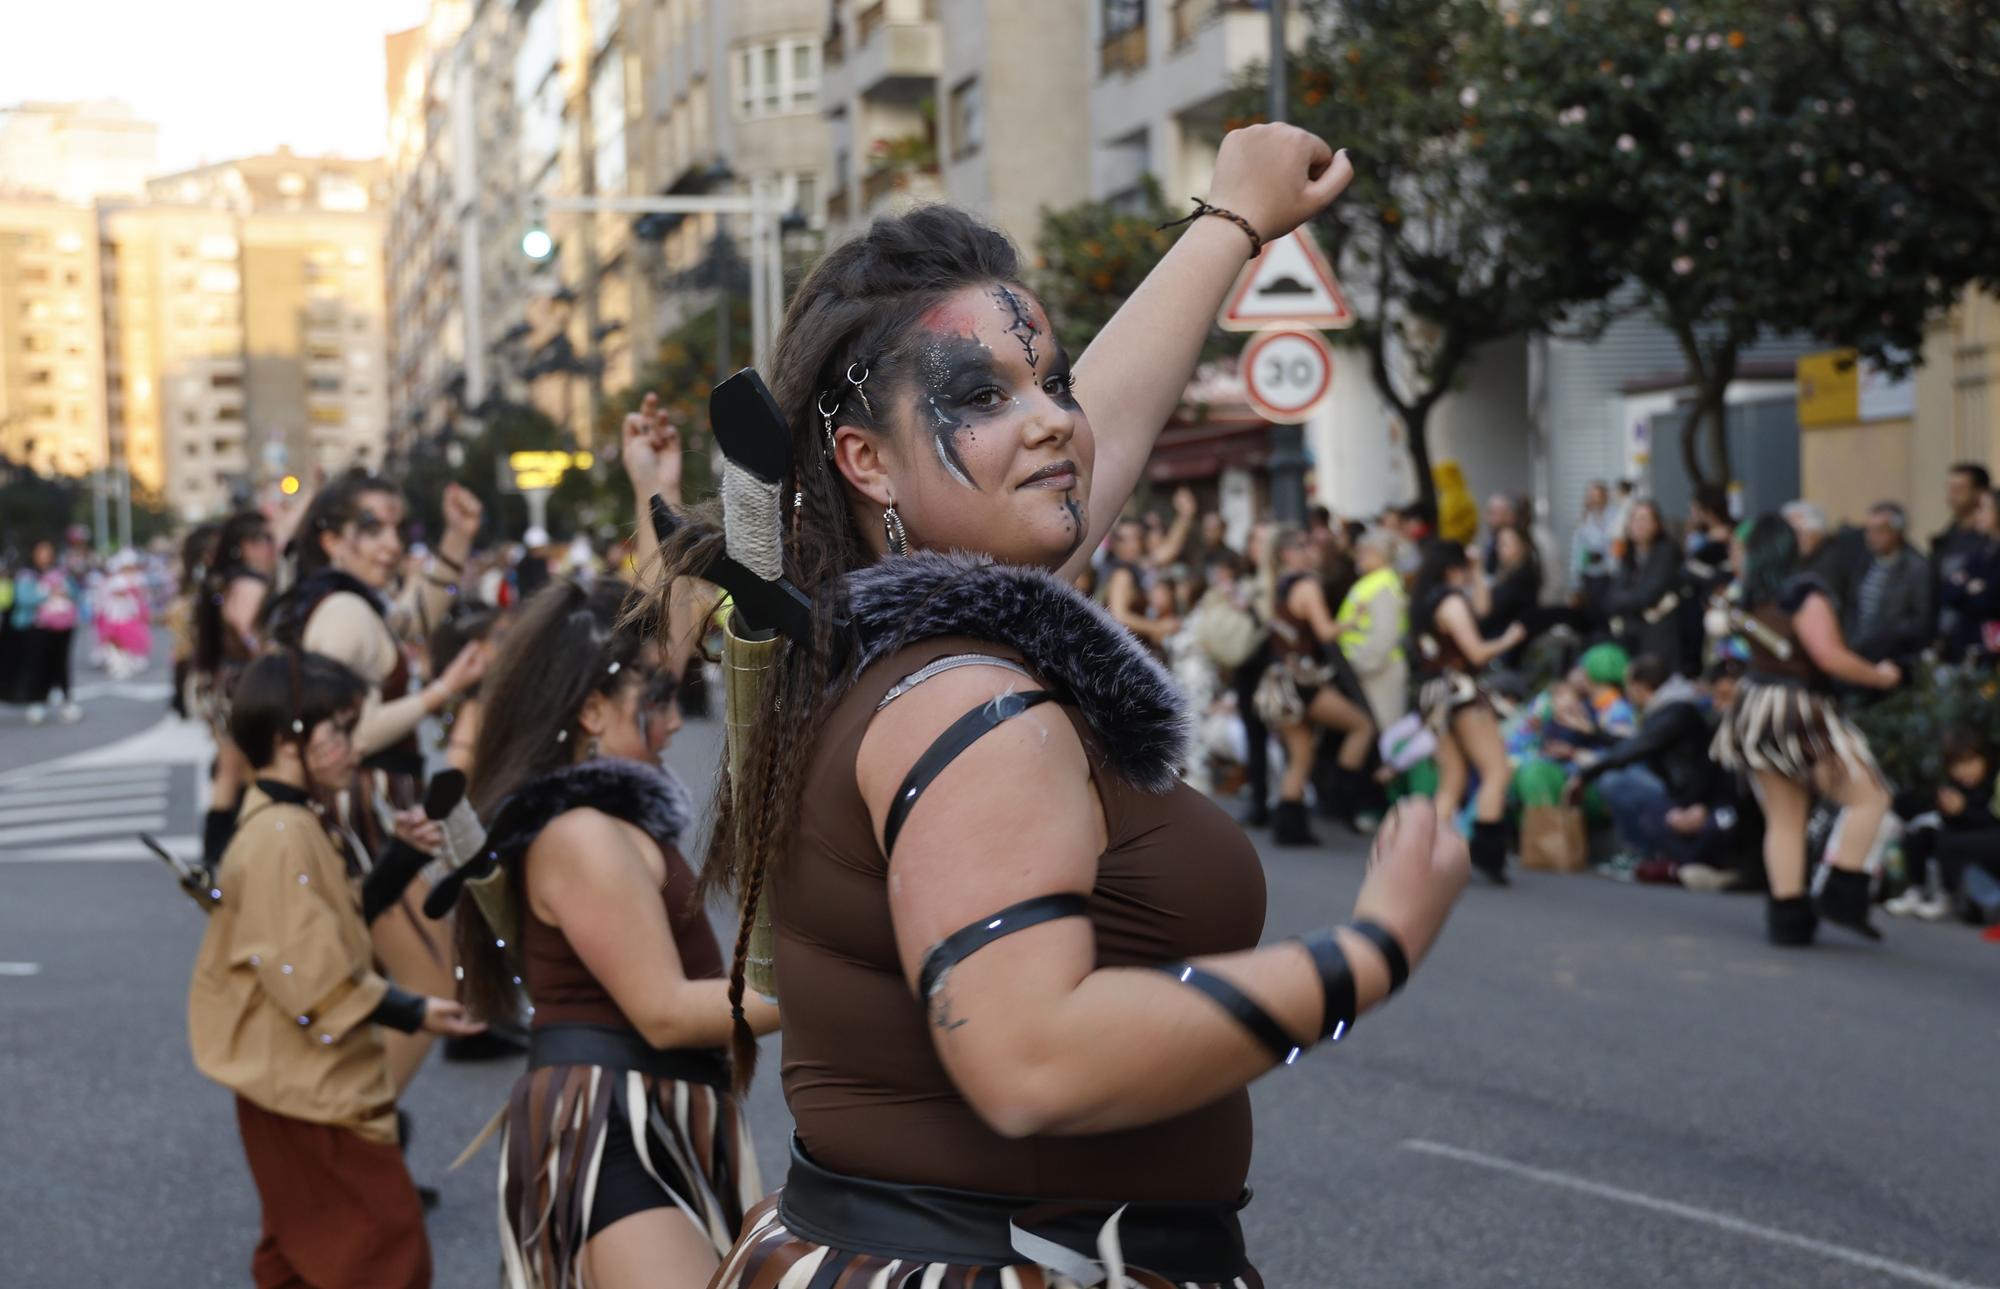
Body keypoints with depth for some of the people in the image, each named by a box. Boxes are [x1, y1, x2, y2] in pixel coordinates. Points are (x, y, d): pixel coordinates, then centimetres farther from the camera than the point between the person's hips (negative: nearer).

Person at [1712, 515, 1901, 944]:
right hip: (1800, 713, -7)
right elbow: (1830, 657, -19)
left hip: (1756, 712, 7)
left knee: (1783, 819, 11)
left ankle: (1788, 917, 8)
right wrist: (1881, 676, -7)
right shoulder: (1804, 594, -14)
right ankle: (1841, 896, -5)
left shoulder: (1749, 598, 5)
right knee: (1870, 797, 2)